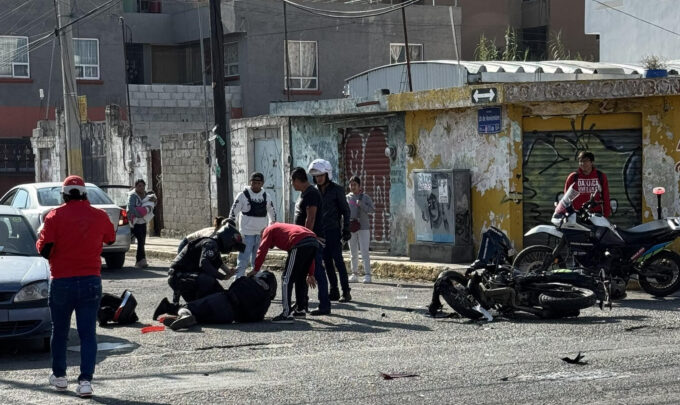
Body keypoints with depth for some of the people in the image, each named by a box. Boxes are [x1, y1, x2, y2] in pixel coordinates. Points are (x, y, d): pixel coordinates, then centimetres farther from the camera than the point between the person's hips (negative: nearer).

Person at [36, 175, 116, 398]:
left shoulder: (55, 216, -8)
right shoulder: (99, 216, 0)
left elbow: (44, 249, -11)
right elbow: (110, 239, 17)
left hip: (61, 281, -1)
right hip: (91, 281, 1)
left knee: (59, 331, 17)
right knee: (88, 333, 1)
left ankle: (59, 375, 28)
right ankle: (85, 380, -9)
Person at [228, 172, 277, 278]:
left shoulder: (267, 197, 7)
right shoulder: (243, 196, -5)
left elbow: (273, 214, 20)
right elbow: (233, 213, -2)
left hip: (261, 233, 4)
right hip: (247, 233, -4)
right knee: (243, 260, -10)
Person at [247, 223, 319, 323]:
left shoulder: (269, 230, 23)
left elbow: (262, 250, 9)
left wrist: (255, 270, 16)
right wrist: (310, 274, 33)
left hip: (300, 243, -8)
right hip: (314, 242, 8)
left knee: (287, 278, -4)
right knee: (300, 278, 23)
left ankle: (287, 314, -10)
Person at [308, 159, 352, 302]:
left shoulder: (337, 190, -4)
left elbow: (345, 210, -3)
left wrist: (346, 229, -9)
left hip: (333, 230, -5)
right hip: (320, 231, 6)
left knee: (338, 259, -11)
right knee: (327, 261, 5)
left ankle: (346, 292, -10)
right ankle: (334, 291, 10)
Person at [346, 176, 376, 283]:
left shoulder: (365, 197, 2)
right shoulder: (347, 198, 9)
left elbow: (372, 209, -5)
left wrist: (361, 205, -17)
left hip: (363, 227, -3)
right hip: (350, 228, 3)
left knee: (365, 252, -6)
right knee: (353, 253, 8)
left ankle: (367, 274, -6)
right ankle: (354, 273, 14)